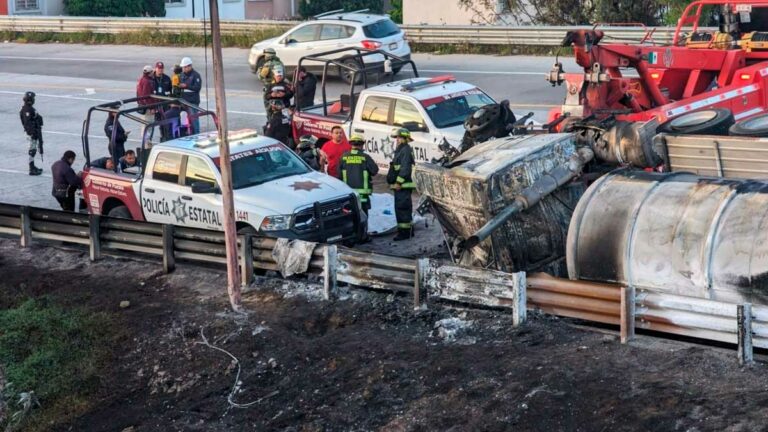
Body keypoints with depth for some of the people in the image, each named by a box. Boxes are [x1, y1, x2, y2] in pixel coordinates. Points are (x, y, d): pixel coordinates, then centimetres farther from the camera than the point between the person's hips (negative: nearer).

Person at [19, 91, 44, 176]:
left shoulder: (30, 108, 12)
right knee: (32, 150, -7)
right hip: (32, 132, -11)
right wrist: (32, 132, -25)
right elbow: (27, 123, -24)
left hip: (36, 131, 11)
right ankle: (32, 169, -5)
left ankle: (33, 167, 29)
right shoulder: (26, 110, -19)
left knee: (34, 149, 18)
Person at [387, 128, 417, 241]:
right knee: (400, 208, 15)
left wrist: (399, 182, -22)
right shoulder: (400, 150, 21)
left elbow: (405, 168, -21)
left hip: (403, 186, -11)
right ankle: (408, 231, 22)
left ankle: (404, 232, -10)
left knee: (402, 207, -11)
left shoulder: (406, 150, -12)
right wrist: (393, 182, 22)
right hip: (400, 186, 11)